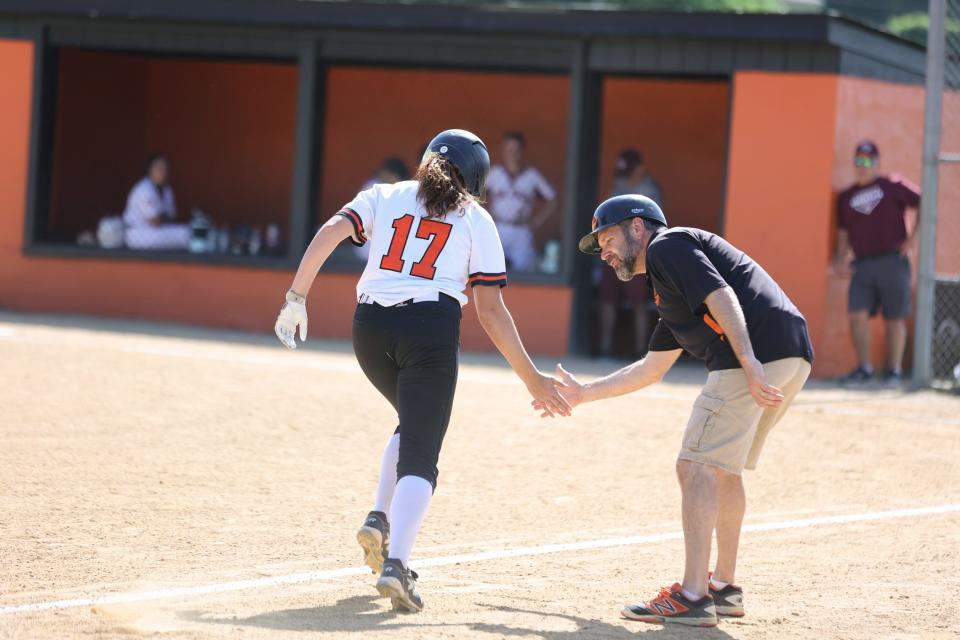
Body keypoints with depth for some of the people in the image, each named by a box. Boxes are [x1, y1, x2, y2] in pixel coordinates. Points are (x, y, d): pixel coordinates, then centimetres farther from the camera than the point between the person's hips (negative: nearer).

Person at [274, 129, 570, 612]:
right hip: (432, 328, -3)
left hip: (370, 327, 3)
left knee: (414, 421, 29)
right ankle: (395, 562, -25)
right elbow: (490, 310, 6)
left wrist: (296, 298, -1)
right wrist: (532, 379, 10)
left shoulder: (383, 197, 19)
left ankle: (380, 519, 11)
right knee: (420, 454, -4)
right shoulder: (476, 220, 13)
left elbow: (330, 232, -1)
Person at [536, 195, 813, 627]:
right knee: (722, 468, 22)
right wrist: (584, 394, 44)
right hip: (793, 358, 10)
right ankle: (723, 587, 27)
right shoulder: (668, 286, 32)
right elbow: (652, 368, 40)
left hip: (762, 348, -10)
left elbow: (722, 297, -13)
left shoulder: (667, 246, 3)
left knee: (697, 466, -10)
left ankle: (692, 598, -15)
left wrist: (749, 363, -23)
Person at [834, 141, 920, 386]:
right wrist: (841, 258, 2)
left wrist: (913, 238, -3)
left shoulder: (893, 187, 2)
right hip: (862, 265, 3)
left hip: (892, 262, -3)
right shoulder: (846, 197, 14)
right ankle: (864, 368, 1)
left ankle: (895, 370, 10)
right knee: (857, 314, -9)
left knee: (894, 318, 1)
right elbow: (844, 232, 18)